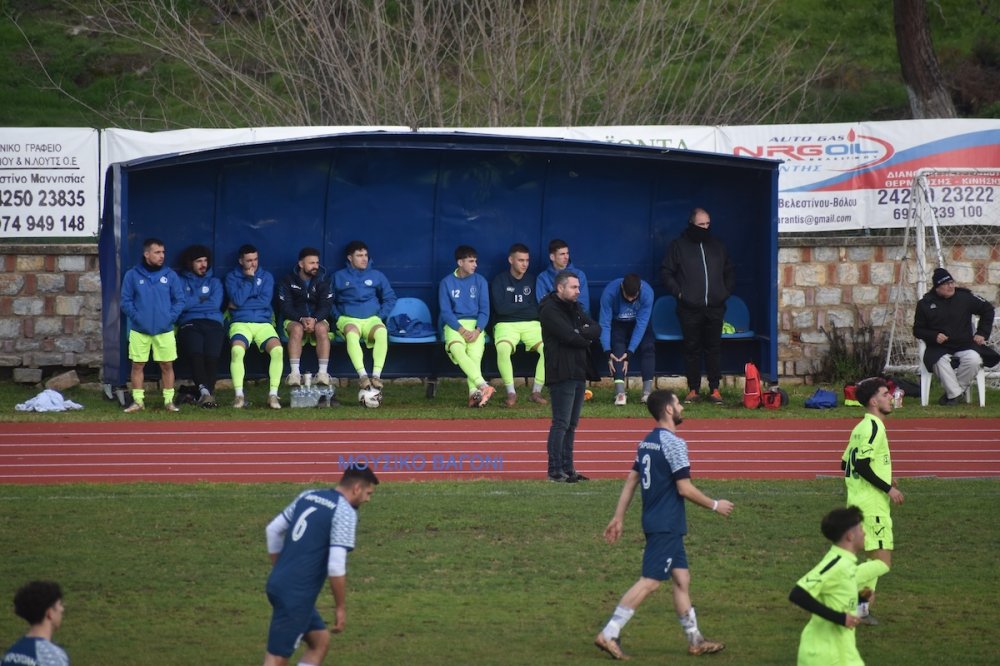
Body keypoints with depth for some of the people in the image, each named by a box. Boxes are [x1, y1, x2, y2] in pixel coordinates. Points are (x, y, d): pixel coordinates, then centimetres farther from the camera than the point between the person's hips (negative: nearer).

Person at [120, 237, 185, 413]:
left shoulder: (170, 275, 3)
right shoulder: (132, 275, -1)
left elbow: (180, 300, 6)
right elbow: (126, 301, 1)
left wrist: (171, 317, -6)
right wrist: (136, 317, -10)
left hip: (165, 330, 1)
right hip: (139, 330, -1)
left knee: (167, 365, 3)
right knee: (138, 365, 3)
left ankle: (169, 400, 13)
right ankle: (138, 401, 11)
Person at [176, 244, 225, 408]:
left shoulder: (214, 282, 25)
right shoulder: (181, 281, 21)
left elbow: (215, 304, 7)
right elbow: (181, 304, 3)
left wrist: (193, 302, 7)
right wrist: (202, 300, 7)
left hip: (212, 323, 1)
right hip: (189, 325, -1)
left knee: (212, 355, -29)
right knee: (195, 352, -33)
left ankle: (207, 391, -25)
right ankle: (205, 390, -37)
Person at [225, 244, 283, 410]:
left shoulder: (266, 276, 13)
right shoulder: (232, 277, 9)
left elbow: (265, 301, -2)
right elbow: (238, 299, -8)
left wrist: (242, 304, -4)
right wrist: (249, 279, -4)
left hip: (263, 323, 1)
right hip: (240, 323, -1)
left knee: (277, 349, -29)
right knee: (237, 350, -34)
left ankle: (273, 394, -24)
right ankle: (239, 395, -29)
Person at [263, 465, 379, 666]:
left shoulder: (307, 497, 12)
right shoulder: (345, 512, -12)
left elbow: (273, 529, 18)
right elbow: (336, 566, -19)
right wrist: (341, 608, -9)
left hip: (279, 584, 9)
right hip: (297, 595, -9)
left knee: (320, 641, 20)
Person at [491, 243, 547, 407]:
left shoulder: (532, 281, 13)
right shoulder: (500, 281, 3)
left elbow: (539, 308, 4)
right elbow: (500, 307, -10)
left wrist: (513, 307, -7)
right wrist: (527, 306, -3)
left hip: (531, 325, 3)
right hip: (506, 325, -3)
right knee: (503, 348, -36)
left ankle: (536, 392, -17)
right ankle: (511, 392, -25)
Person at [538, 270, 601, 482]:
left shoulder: (576, 308, 17)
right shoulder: (550, 310, -11)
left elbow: (597, 329, 7)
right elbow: (569, 336, -21)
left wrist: (581, 332, -12)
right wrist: (586, 338, -2)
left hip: (578, 373, 9)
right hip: (562, 375, -9)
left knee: (571, 424, 11)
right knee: (561, 423, -8)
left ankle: (567, 468, 15)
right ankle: (555, 471, -5)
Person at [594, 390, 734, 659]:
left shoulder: (646, 443, 11)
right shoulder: (673, 444, -16)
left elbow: (631, 481, 14)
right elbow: (685, 488, -17)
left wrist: (619, 517, 18)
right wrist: (715, 505, -5)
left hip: (656, 523, 10)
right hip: (667, 526, -10)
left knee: (682, 579, 13)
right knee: (649, 581, -9)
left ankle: (695, 640, 18)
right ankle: (609, 634, -12)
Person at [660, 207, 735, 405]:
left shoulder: (717, 246, 13)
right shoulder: (679, 246, 4)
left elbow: (729, 272, 22)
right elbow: (666, 271, 5)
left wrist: (726, 291, 8)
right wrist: (677, 291, -6)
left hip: (715, 308, 2)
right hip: (690, 309, -2)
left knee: (714, 348, 2)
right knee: (692, 349, 1)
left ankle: (715, 389, 6)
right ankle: (693, 390, 6)